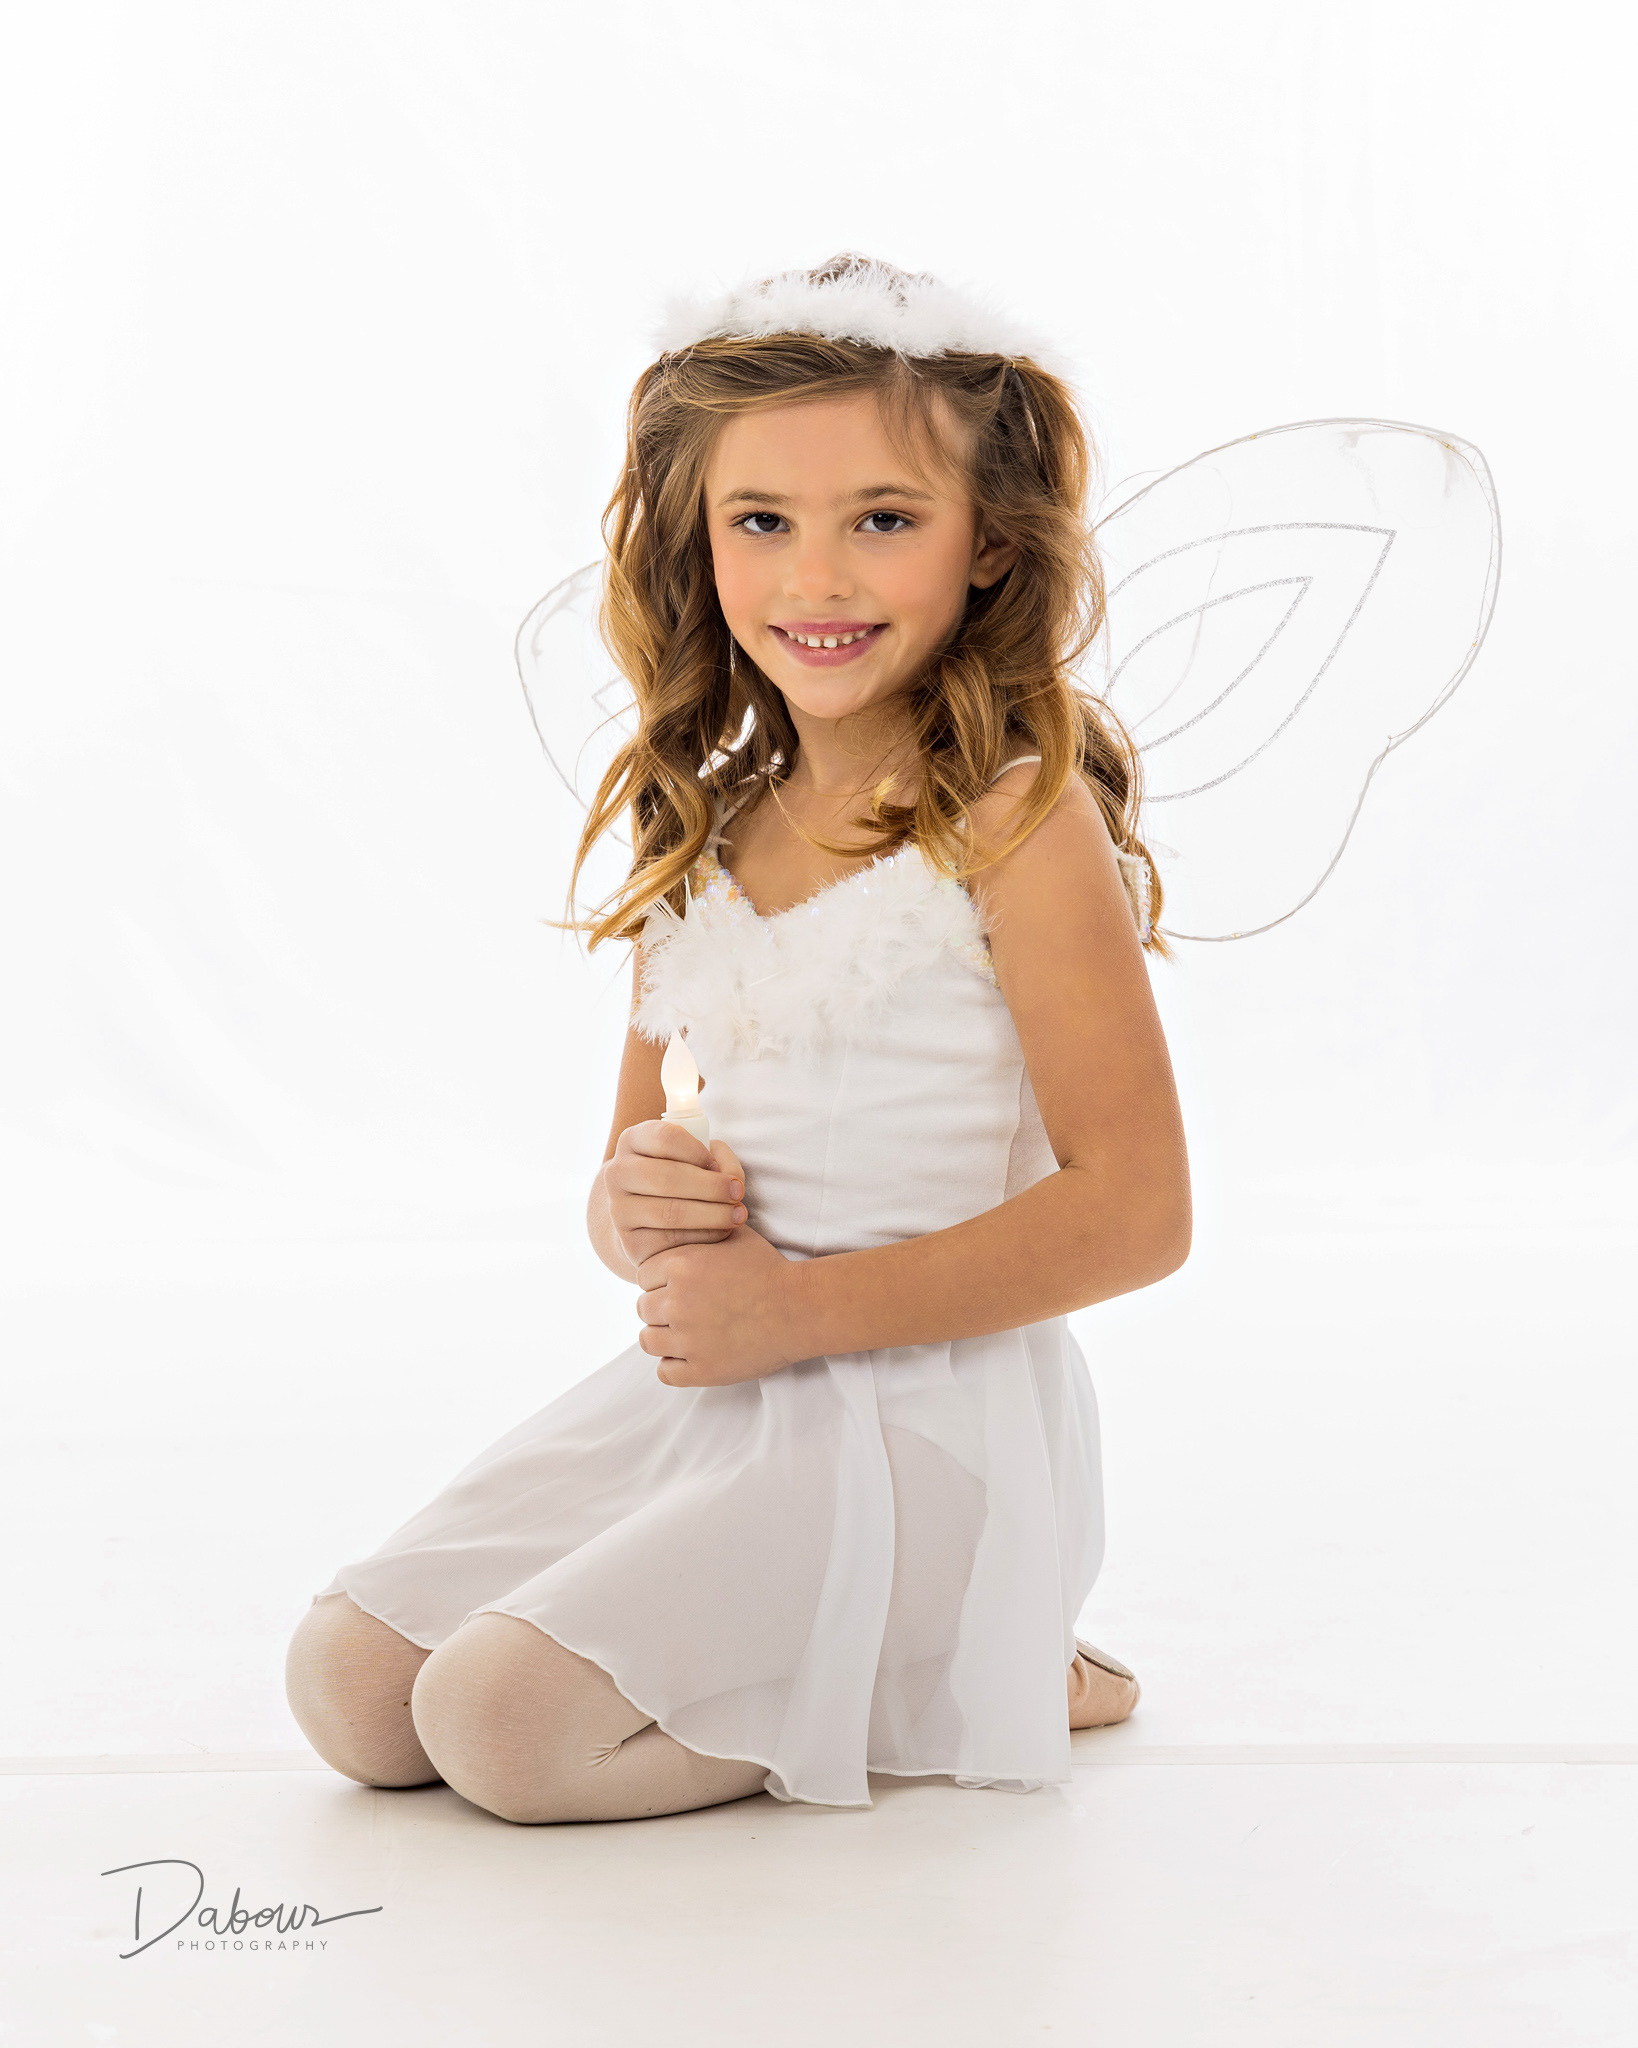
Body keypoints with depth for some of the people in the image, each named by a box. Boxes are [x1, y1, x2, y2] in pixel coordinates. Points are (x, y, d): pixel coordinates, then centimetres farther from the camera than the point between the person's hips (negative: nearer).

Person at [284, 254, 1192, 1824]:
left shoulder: (1019, 821, -12)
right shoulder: (698, 831, 9)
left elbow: (1135, 1215, -16)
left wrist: (803, 1304, -17)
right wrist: (635, 1207, -10)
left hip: (925, 1414, -7)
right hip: (705, 1388, 7)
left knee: (506, 1723, -19)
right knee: (352, 1682, -1)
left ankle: (979, 1679, 1)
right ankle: (840, 1638, 12)